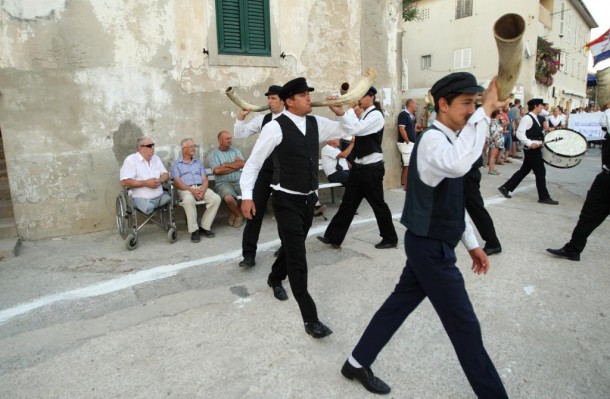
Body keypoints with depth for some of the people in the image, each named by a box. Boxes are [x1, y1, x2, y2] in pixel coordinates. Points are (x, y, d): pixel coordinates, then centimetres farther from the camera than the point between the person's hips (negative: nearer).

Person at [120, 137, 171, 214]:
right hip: (142, 198, -5)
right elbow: (124, 182, -12)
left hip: (161, 196, 6)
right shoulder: (130, 160, -4)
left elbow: (166, 174, 16)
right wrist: (145, 183, -18)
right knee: (149, 208, -32)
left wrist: (160, 180, -8)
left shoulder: (156, 158, 16)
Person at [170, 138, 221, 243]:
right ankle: (194, 230, -28)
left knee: (216, 198, -26)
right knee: (188, 200, -40)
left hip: (201, 188, 4)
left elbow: (205, 179, 12)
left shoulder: (198, 162, 23)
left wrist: (203, 190, -11)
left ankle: (205, 227, -18)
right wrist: (192, 190, -18)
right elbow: (177, 183, -2)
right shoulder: (176, 164, 11)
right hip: (186, 189, -4)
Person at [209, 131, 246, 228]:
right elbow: (217, 170, -11)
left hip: (239, 181, 4)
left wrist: (226, 164, -5)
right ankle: (238, 214, -2)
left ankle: (235, 212, 2)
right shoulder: (214, 154, 5)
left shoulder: (236, 151, 16)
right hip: (223, 183, -4)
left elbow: (243, 164, -1)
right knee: (228, 198, -35)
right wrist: (236, 166, -5)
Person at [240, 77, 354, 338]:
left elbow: (347, 130, 18)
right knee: (297, 257, -8)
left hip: (309, 199, 7)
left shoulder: (315, 123, 5)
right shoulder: (275, 127, -13)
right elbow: (253, 162, -10)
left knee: (293, 247, 23)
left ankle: (275, 278, 53)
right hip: (286, 201, -7)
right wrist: (246, 196, -16)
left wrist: (339, 112, -2)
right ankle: (310, 320, 0)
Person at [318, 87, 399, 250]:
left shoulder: (376, 115, -14)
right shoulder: (364, 116, 14)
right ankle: (334, 237, 13)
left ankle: (390, 239, 20)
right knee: (348, 202, 8)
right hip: (359, 166, 9)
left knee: (378, 204, 2)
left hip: (372, 167, -9)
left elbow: (356, 129, -26)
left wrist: (350, 109, -17)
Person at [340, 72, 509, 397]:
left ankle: (357, 363, 33)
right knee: (465, 326, 5)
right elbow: (459, 165, -45)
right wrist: (485, 112, -34)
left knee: (400, 303, 18)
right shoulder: (433, 139, -19)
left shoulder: (446, 139, 13)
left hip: (430, 244, 10)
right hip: (431, 248, -10)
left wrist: (471, 243, 18)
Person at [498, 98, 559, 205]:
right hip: (532, 149, -10)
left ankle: (506, 188, 17)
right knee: (541, 172, -3)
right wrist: (530, 143, -30)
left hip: (535, 149, 10)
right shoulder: (527, 118, -16)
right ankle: (544, 197, 7)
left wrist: (542, 140, 12)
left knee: (524, 170, 13)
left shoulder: (535, 118, 15)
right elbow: (519, 133, -25)